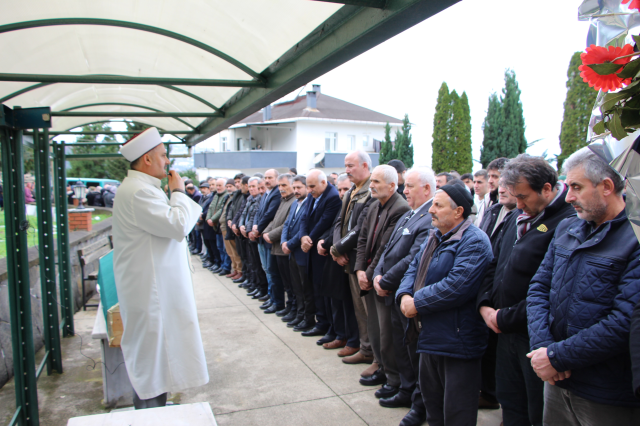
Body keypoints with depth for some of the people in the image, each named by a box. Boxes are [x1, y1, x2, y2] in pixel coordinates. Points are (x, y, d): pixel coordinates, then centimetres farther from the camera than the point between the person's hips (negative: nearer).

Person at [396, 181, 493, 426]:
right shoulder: (434, 238, 14)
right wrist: (404, 295, -9)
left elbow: (457, 286, -28)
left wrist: (417, 303, -20)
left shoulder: (474, 241, -17)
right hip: (429, 337, 9)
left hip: (456, 341, -9)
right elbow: (414, 269, 12)